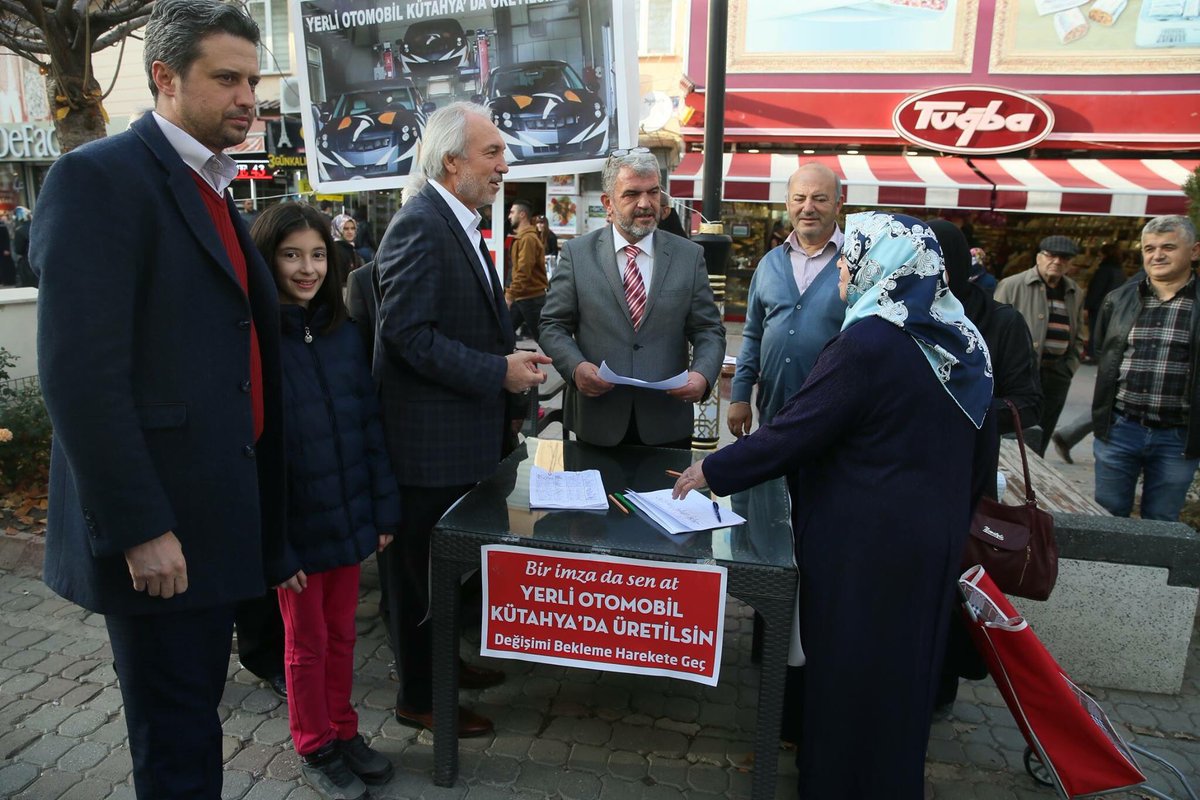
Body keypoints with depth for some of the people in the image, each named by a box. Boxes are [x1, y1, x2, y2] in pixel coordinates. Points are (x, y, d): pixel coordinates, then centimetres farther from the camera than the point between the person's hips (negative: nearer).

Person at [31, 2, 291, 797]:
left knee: (195, 710, 21)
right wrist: (138, 528, -20)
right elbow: (80, 372, -19)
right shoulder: (100, 177, -11)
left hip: (219, 511, 8)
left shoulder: (213, 189, 15)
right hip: (159, 527, -8)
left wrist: (255, 505, 13)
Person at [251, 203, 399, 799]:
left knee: (342, 634, 19)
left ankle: (344, 732, 38)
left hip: (349, 519, 4)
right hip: (297, 527, -4)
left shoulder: (343, 333, 1)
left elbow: (370, 425, 4)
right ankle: (316, 750, 34)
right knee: (306, 643, 14)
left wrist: (384, 508, 2)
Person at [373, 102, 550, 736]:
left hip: (462, 429, 10)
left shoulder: (460, 225, 14)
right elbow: (409, 333, -24)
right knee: (421, 566, 6)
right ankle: (418, 697, 24)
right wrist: (497, 372, -22)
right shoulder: (419, 226, -18)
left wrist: (510, 371, 13)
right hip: (428, 439, -10)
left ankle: (441, 664, 40)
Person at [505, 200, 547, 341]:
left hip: (531, 298, -10)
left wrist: (510, 295, -23)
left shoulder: (528, 238, -16)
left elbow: (523, 272, -24)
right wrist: (510, 294, 17)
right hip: (521, 297, 10)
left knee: (540, 337, -3)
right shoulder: (523, 237, 17)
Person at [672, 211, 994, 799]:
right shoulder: (962, 340, 3)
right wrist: (952, 509, 24)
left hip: (864, 547, -8)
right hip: (935, 539, 8)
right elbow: (982, 444, 12)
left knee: (847, 669, 10)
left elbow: (793, 434, -20)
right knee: (904, 667, 23)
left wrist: (712, 471, -8)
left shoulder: (867, 344, -22)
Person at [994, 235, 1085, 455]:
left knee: (1039, 444, 10)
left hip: (1056, 378, 5)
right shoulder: (1012, 286, -5)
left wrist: (1068, 369, 9)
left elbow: (1077, 338, 21)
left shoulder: (1075, 293, 14)